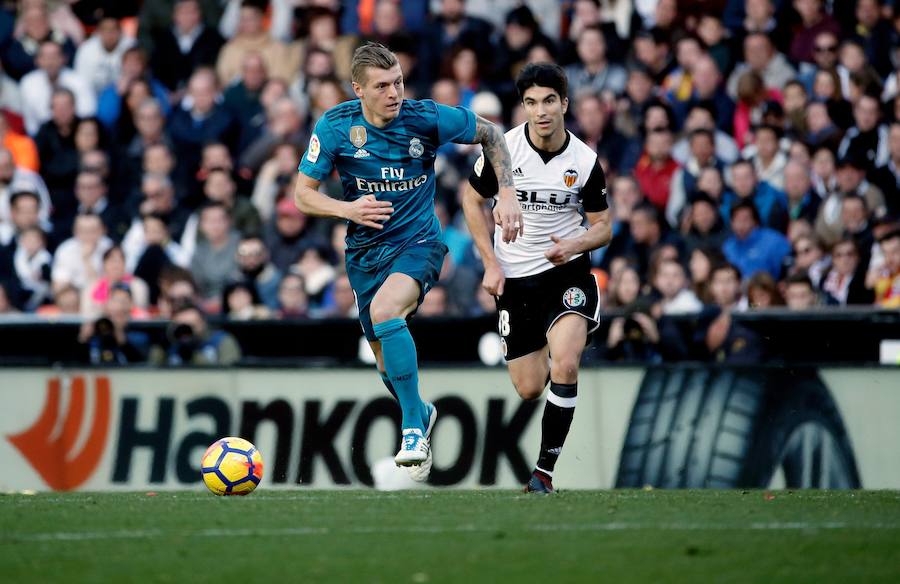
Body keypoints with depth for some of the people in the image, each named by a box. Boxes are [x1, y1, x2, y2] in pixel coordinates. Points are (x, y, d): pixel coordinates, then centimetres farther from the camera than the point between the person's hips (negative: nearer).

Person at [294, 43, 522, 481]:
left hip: (418, 243, -3)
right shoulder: (335, 125, -11)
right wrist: (348, 209, -25)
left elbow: (489, 135, 4)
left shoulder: (427, 117, -13)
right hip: (365, 252, 3)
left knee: (384, 311, -33)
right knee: (388, 364, 10)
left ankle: (414, 429, -25)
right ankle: (421, 412, 45)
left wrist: (507, 195, -5)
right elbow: (302, 194, -5)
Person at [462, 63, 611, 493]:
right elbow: (472, 200, 6)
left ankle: (546, 470, -17)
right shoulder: (503, 149, -10)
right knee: (528, 389, 5)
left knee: (564, 365, -25)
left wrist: (574, 245, -20)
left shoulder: (584, 160, -9)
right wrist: (491, 263, -1)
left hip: (567, 271, -2)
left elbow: (603, 226, 2)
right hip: (515, 277, 2)